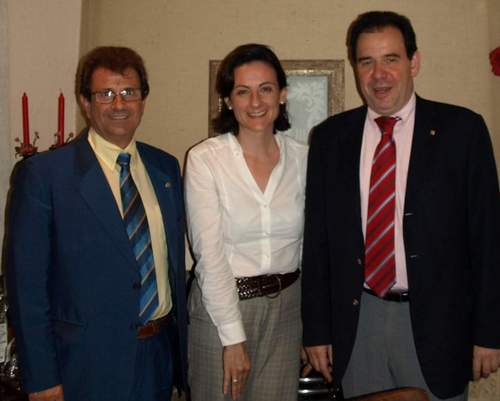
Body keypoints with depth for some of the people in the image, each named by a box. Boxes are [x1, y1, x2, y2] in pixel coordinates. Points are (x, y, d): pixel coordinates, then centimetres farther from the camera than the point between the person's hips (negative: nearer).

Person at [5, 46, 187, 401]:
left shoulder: (166, 167, 5)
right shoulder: (43, 173, -10)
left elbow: (176, 258, 10)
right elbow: (27, 282, -10)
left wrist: (182, 342, 9)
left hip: (161, 355, 5)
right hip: (88, 364, -4)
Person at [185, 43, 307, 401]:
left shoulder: (301, 157, 0)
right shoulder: (204, 159, -11)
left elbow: (308, 243, 8)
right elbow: (210, 254, -14)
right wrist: (234, 338, -15)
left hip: (287, 305, 4)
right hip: (221, 304, -3)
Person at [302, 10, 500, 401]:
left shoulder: (461, 128, -4)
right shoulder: (330, 137, 2)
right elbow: (317, 238, 4)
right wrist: (317, 329, 3)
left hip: (436, 322, -2)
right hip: (357, 321, 2)